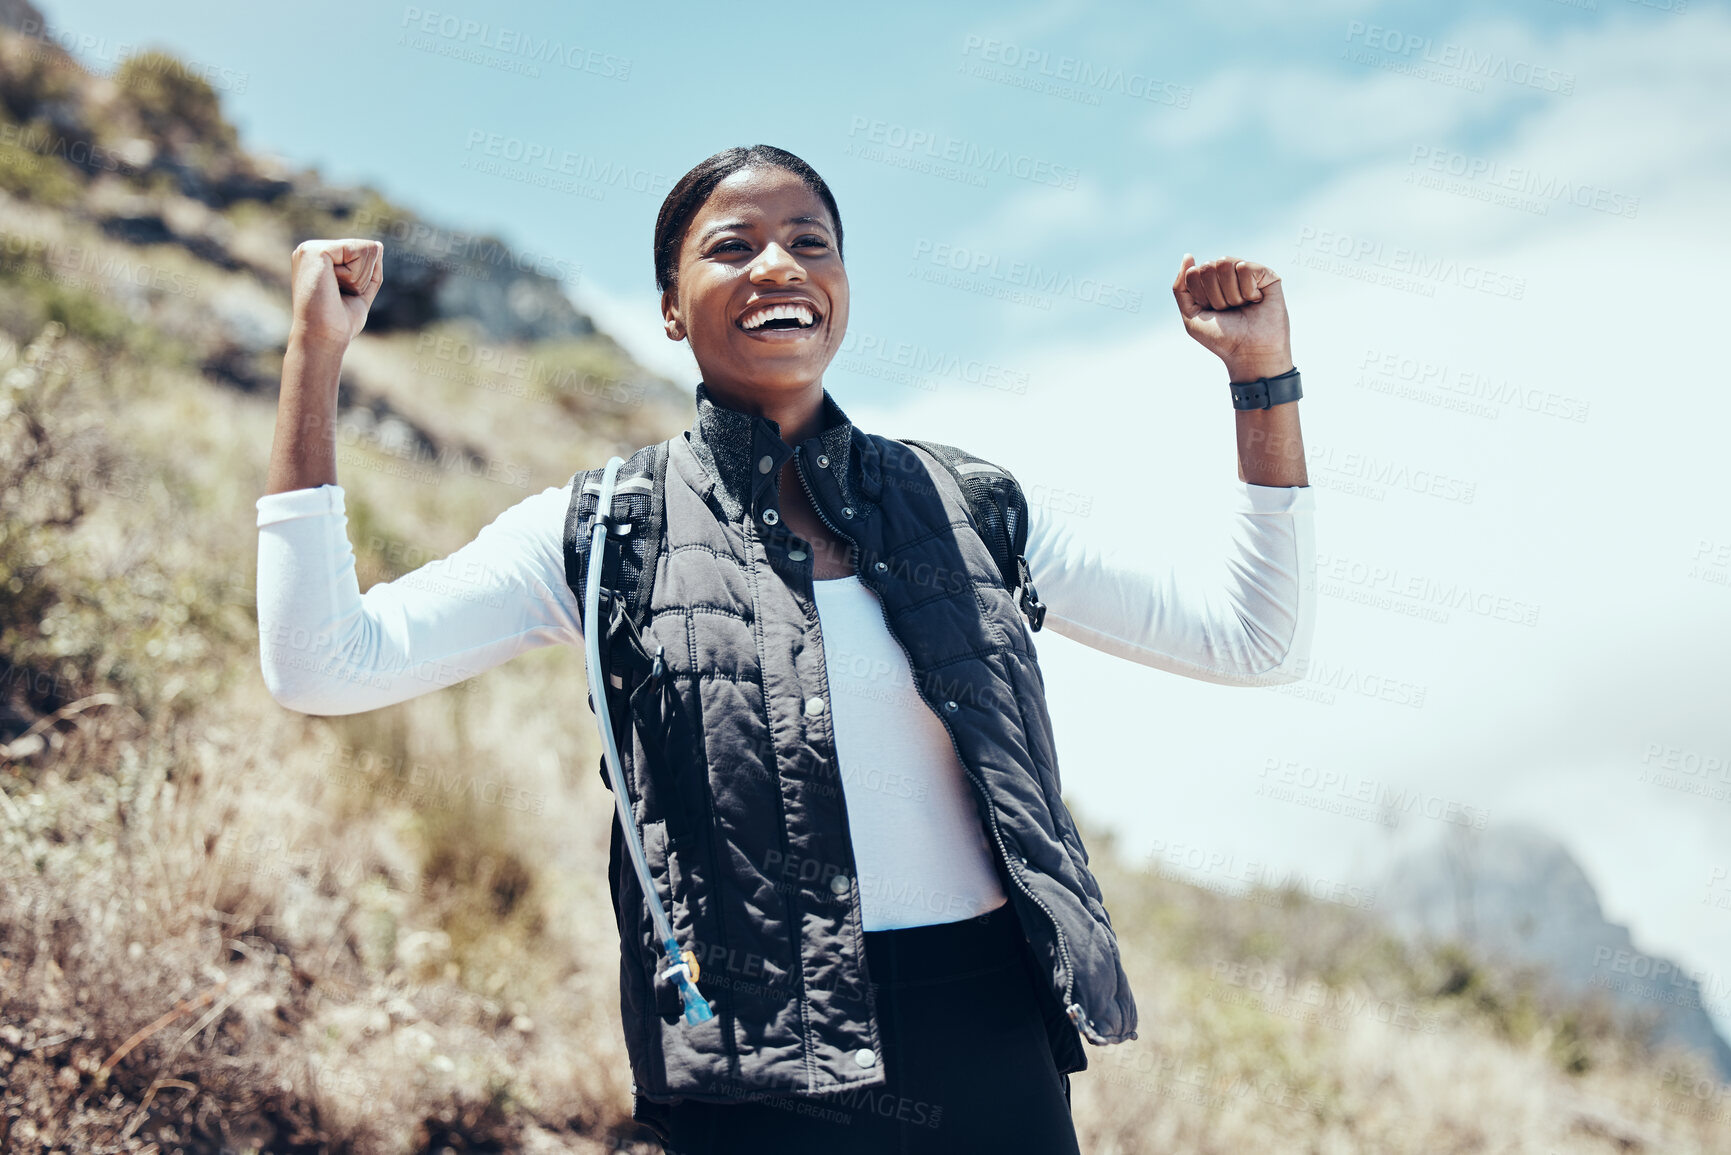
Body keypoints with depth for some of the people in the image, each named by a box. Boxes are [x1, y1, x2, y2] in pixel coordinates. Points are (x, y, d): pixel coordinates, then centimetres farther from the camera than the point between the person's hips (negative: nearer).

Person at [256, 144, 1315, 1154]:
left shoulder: (971, 510, 8)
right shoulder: (604, 531, 3)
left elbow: (1256, 644, 11)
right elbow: (322, 669, -6)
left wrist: (1263, 373, 3)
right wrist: (316, 356, -8)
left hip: (996, 1048, 3)